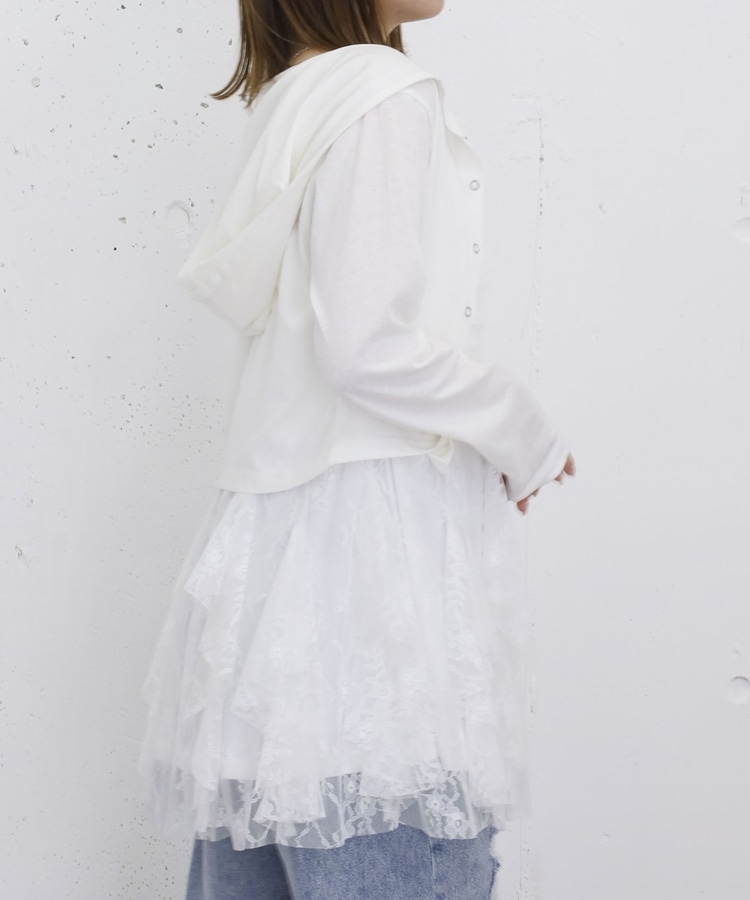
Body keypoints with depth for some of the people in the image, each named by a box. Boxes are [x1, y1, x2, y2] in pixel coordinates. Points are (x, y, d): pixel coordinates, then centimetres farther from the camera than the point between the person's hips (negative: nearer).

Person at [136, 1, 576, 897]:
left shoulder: (288, 99, 16)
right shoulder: (388, 97, -11)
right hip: (373, 516, -9)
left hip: (284, 513, 9)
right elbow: (368, 345, -18)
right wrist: (523, 435, -5)